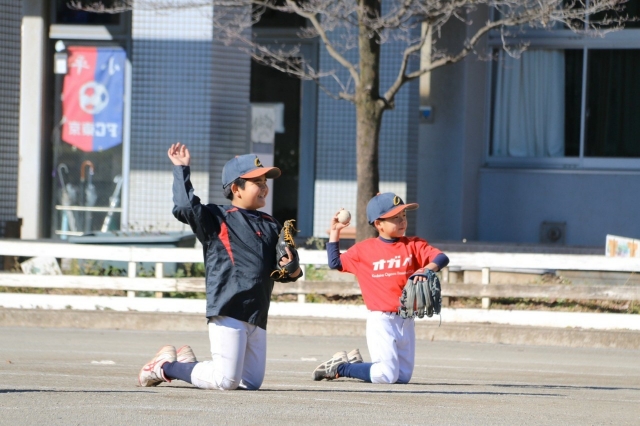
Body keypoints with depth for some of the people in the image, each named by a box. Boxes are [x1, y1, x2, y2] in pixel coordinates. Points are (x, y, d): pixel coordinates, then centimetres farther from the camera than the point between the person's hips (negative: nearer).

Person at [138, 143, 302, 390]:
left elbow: (280, 269, 21)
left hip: (257, 318, 7)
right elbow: (185, 207, -18)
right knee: (225, 380, -14)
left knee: (251, 383, 8)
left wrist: (291, 270, -3)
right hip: (228, 311, -7)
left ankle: (187, 363, 26)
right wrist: (181, 170, -12)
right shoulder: (218, 219, -2)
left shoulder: (271, 226, 18)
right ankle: (167, 367, 9)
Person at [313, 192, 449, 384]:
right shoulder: (364, 249, 3)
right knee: (386, 376, -15)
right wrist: (335, 232, 7)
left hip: (406, 321, 4)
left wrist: (429, 268, -26)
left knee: (403, 377, 7)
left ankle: (356, 365, 28)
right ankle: (340, 366, 8)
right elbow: (335, 262, 10)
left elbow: (442, 258, -5)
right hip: (381, 320, -4)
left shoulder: (414, 245, 5)